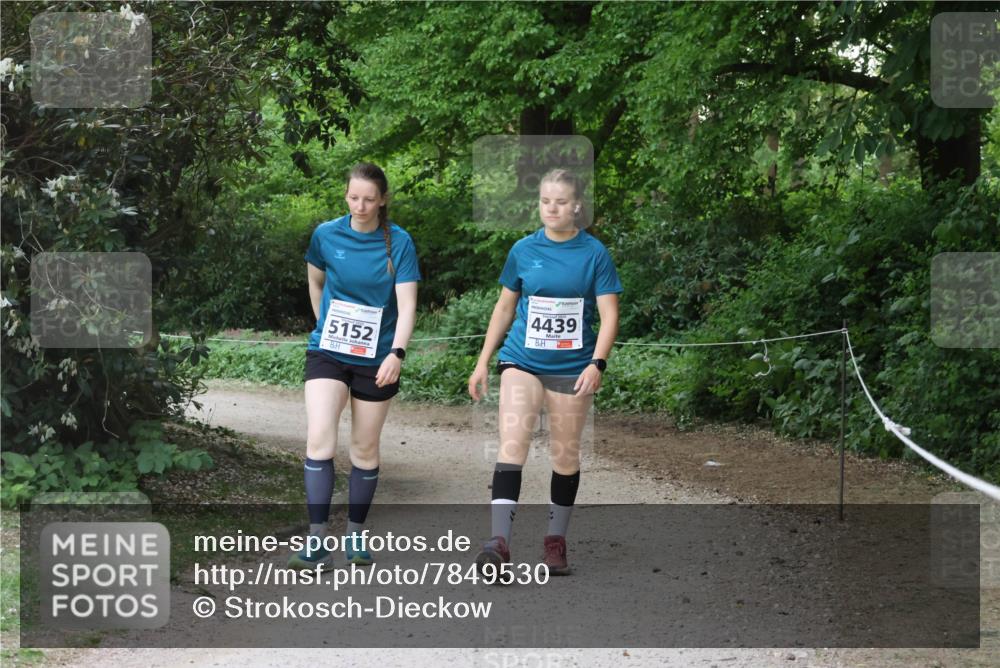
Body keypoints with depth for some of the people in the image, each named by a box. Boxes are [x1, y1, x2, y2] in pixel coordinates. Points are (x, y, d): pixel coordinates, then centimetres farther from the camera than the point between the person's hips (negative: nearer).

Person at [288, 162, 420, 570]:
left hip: (376, 359, 0)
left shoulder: (398, 242, -8)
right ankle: (317, 542, -16)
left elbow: (406, 303, -14)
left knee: (365, 448, 9)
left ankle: (356, 536, 23)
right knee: (319, 441, -15)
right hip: (328, 353, 1)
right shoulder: (326, 235, -3)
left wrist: (397, 352, -27)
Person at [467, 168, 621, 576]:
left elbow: (609, 315, -5)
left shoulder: (594, 253, -3)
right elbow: (505, 308, 13)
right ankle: (500, 540, -24)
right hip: (522, 360, 1)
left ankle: (555, 540, 21)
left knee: (565, 454, 7)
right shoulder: (523, 250, 4)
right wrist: (483, 362, 12)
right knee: (512, 443, -15)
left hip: (571, 367, -1)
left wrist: (597, 364, -19)